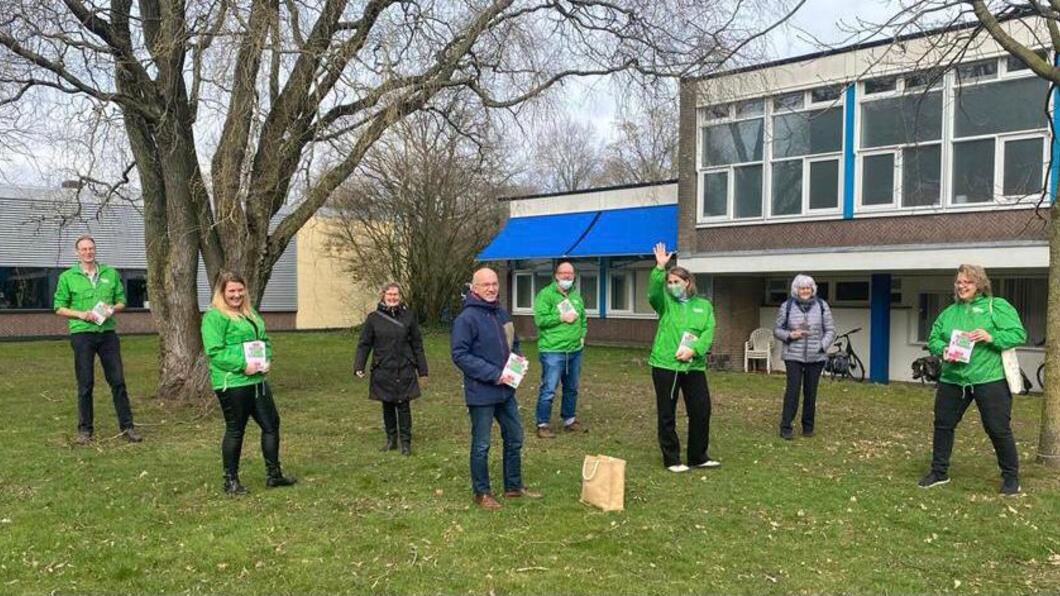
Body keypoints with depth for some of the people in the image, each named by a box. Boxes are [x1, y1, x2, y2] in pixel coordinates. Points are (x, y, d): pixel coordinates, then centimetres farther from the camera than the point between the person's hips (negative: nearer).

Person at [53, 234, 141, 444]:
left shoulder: (111, 274, 10)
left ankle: (127, 426, 8)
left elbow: (121, 301, 14)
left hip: (107, 332, 2)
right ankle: (85, 429, 14)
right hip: (82, 334, -2)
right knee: (85, 384, 3)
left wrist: (112, 309, -7)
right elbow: (59, 308, 4)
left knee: (118, 380, 2)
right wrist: (81, 314, -12)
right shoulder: (67, 277, 3)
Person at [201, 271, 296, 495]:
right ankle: (231, 480, 17)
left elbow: (265, 340, 22)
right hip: (232, 383, -8)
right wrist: (243, 365, -22)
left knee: (271, 424, 10)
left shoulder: (251, 314, 16)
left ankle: (273, 474, 22)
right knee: (235, 430, 2)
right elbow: (214, 351, -17)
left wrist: (267, 360, 2)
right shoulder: (214, 317, -9)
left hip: (257, 380, 8)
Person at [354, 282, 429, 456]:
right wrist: (358, 366, -8)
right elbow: (364, 344, 2)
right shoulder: (373, 318, 0)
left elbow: (417, 345, 5)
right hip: (383, 371, 1)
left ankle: (406, 442, 10)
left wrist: (422, 369, 5)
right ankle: (391, 439, 22)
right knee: (388, 406, 10)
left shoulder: (409, 316, 1)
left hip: (404, 370, -1)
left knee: (403, 406, 0)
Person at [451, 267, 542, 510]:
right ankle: (481, 492, 22)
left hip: (506, 390, 8)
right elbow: (460, 355, -20)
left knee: (515, 439, 17)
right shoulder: (466, 318, -16)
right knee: (481, 445, 6)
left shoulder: (502, 314, 7)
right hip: (481, 393, -8)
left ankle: (514, 486, 33)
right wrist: (494, 374, -22)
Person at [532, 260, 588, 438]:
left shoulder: (576, 295, 15)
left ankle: (569, 420, 30)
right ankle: (542, 425, 3)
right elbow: (540, 319, -17)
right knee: (548, 390, -6)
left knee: (571, 389, 16)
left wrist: (582, 335, 11)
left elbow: (583, 317, 26)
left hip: (574, 350, 7)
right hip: (553, 351, -7)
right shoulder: (545, 294, -8)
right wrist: (562, 318, -16)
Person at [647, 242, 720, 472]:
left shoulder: (704, 305, 9)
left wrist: (693, 350, -19)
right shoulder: (665, 303, 5)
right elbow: (654, 291, -17)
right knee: (667, 414, 4)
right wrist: (660, 268, -31)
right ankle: (671, 459, 16)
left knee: (701, 410, 6)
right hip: (665, 365, -2)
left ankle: (698, 456, 23)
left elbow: (709, 332, -3)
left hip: (694, 366, 2)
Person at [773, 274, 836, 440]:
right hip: (793, 356, -1)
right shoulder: (787, 306, 0)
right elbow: (777, 330, 6)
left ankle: (808, 426, 19)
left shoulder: (821, 305, 3)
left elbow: (830, 330, 6)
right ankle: (785, 427, -3)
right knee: (792, 391, -9)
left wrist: (822, 346, -8)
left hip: (815, 357, 2)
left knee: (811, 392, 5)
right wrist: (790, 335, -13)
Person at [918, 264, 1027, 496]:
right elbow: (933, 339, 11)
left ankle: (1011, 477, 17)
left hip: (989, 379, -5)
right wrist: (943, 349, -10)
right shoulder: (949, 312, 13)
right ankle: (939, 472, 23)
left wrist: (991, 337, -22)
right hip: (952, 379, 5)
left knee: (998, 429, 0)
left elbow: (1019, 334, -8)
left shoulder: (997, 306, -1)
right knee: (943, 424, 9)